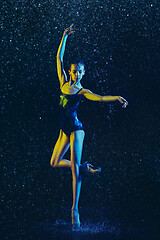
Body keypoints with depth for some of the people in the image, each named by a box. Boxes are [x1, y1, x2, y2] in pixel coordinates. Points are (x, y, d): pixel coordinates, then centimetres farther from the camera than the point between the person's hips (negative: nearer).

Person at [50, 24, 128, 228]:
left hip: (75, 129, -6)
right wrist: (65, 36, 9)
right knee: (55, 163, 9)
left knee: (74, 167, -9)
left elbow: (100, 98, -19)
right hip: (65, 130, 6)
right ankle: (85, 167, 27)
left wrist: (116, 98, -37)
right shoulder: (64, 83, 8)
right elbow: (59, 58, 10)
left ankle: (75, 209, -8)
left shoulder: (82, 92, -3)